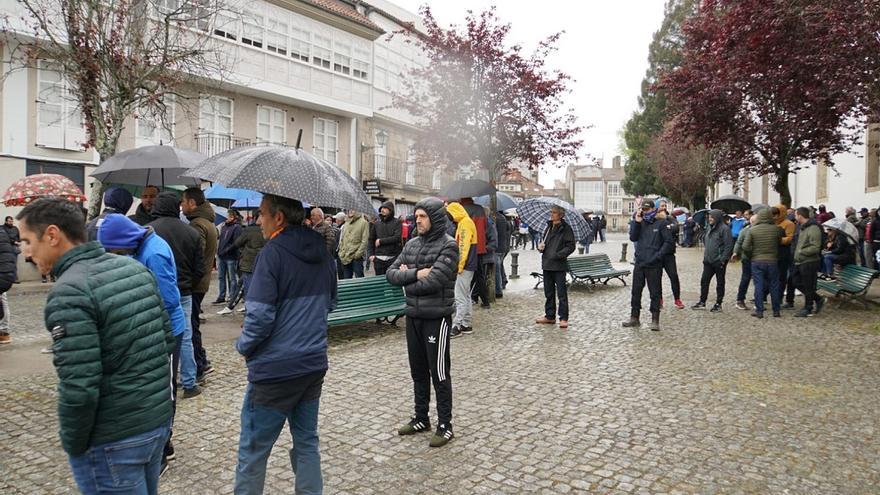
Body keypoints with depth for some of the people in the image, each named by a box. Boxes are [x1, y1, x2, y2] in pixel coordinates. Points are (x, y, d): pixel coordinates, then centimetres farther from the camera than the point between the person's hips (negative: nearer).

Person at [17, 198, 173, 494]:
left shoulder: (69, 292, -20)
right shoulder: (135, 267, 3)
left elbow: (79, 388, -22)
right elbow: (167, 340, 9)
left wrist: (73, 444, -7)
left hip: (113, 439, -7)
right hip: (159, 418, 7)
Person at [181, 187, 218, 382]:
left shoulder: (197, 225, -17)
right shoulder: (209, 223, 16)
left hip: (193, 284, -10)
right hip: (202, 282, 10)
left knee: (190, 326, 0)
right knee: (192, 324, 18)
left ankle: (197, 370, 9)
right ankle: (202, 362, 23)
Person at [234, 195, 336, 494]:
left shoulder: (273, 253, -17)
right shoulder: (321, 251, 5)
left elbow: (260, 316, -19)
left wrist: (243, 346, -1)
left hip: (275, 369, -7)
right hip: (314, 363, 7)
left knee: (253, 448, 10)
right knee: (307, 441, 17)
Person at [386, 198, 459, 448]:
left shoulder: (448, 245, -11)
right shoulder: (412, 244, 9)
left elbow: (434, 281, -22)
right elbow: (391, 273, 2)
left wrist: (407, 278, -6)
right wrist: (416, 274, -15)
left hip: (436, 317, -7)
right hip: (413, 316, 7)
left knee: (439, 374, 2)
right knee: (418, 371, 17)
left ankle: (445, 426, 15)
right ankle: (421, 418, 32)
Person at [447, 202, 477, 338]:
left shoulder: (465, 223, -14)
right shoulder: (464, 223, 18)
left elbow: (463, 247, -21)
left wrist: (459, 265, -20)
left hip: (465, 266, -10)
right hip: (468, 266, 10)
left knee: (460, 297, -9)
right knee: (466, 296, 12)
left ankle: (456, 326, -7)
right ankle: (466, 325, 18)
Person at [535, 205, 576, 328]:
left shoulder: (565, 228, -8)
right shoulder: (549, 227, 13)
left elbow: (571, 246, -11)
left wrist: (558, 255, -19)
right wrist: (541, 246, 2)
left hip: (559, 265, -7)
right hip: (547, 264, 7)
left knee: (561, 293, -2)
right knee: (548, 292, 13)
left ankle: (563, 318, 4)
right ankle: (550, 316, 23)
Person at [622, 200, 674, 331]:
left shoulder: (661, 224, -3)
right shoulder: (640, 223, 11)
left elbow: (669, 242, -7)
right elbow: (633, 238, 0)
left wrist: (657, 256, -14)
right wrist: (636, 222, -10)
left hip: (654, 266, -5)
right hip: (639, 263, 5)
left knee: (655, 293, 2)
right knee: (636, 291, 10)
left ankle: (655, 320, 10)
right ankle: (634, 318, 19)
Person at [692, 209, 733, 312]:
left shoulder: (724, 229, -13)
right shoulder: (709, 228, 11)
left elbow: (729, 245, -16)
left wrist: (723, 259, -18)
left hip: (719, 262, -7)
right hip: (708, 261, 8)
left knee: (720, 283, 6)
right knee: (704, 281, 8)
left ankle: (718, 304, 15)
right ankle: (702, 302, 17)